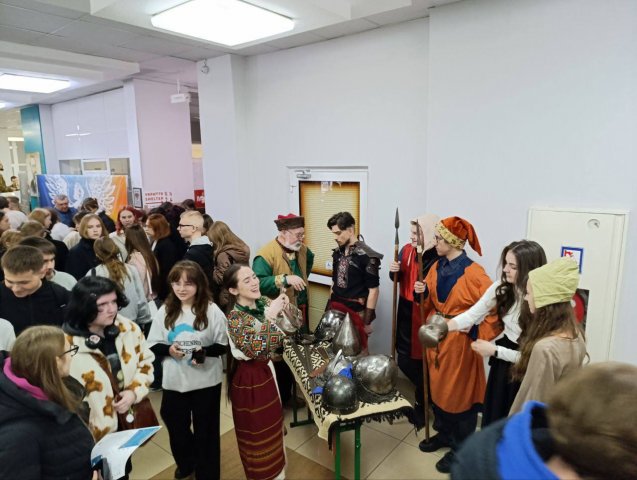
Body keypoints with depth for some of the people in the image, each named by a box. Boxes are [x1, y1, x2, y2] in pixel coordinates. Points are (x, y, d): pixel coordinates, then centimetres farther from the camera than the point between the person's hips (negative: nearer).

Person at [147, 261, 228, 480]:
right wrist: (169, 350, -20)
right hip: (174, 381, 3)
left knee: (205, 429, 13)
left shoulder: (211, 310, -13)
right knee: (176, 427, 23)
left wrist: (205, 352, -25)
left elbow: (223, 345, -7)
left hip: (206, 381, -3)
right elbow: (153, 345, 0)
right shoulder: (165, 310, -5)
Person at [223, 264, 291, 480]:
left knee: (272, 422, 26)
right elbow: (257, 350, -36)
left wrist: (286, 306, -15)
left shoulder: (264, 302, -6)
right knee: (257, 430, 14)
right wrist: (270, 316, -35)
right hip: (250, 378, -7)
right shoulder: (234, 317, -26)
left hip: (269, 370, 7)